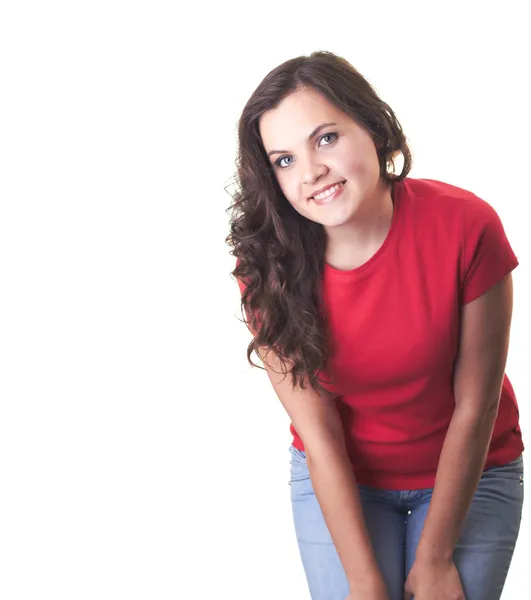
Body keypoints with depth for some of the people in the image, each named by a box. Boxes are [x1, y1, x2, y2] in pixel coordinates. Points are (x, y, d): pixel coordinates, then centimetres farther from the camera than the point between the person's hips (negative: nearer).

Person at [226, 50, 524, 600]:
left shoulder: (465, 225, -23)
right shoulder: (267, 265, -19)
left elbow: (475, 406, -16)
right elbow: (319, 434, -16)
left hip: (470, 474, 0)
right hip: (339, 478, 1)